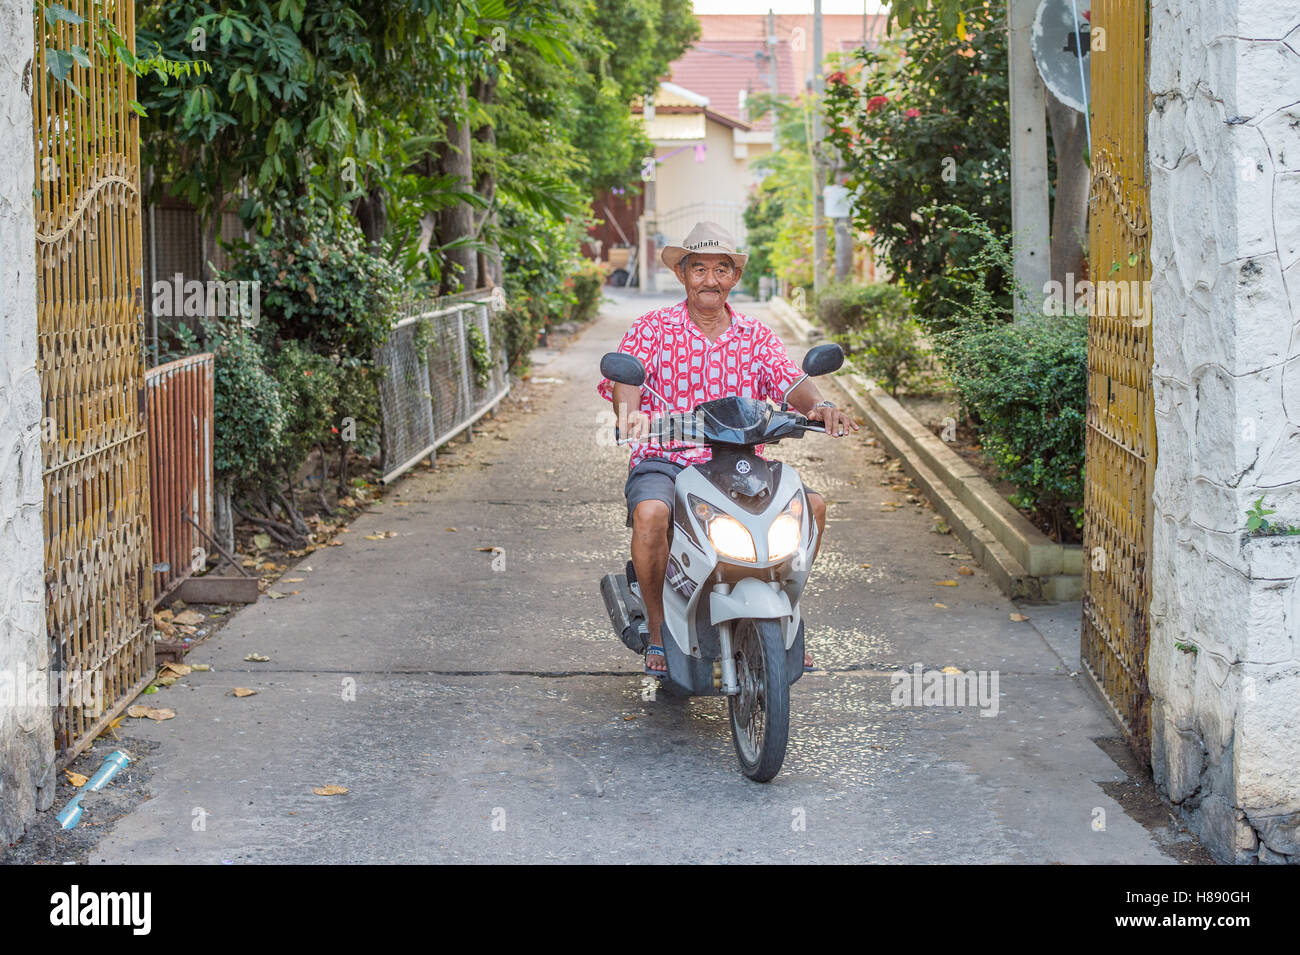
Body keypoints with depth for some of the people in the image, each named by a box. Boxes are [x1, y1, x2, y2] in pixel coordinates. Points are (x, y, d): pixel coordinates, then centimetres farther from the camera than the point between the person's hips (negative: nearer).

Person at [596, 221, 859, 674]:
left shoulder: (757, 336, 12)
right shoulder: (652, 328, 4)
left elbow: (792, 381, -5)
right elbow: (626, 375, -13)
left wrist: (819, 405, -29)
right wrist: (629, 412, -38)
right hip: (665, 460, -3)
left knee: (811, 503, -20)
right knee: (650, 513, -36)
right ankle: (658, 630, -15)